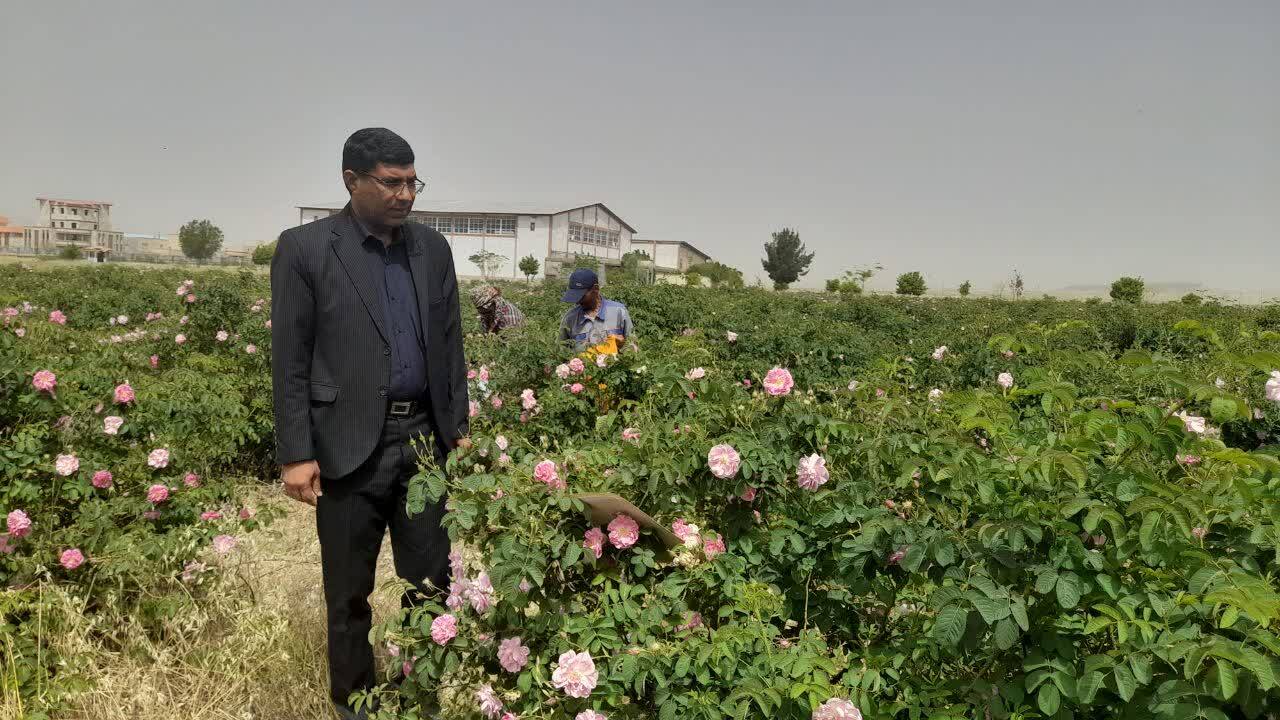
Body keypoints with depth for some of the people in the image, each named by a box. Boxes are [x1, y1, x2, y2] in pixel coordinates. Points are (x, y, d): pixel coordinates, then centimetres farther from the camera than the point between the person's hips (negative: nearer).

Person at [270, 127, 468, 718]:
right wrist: (295, 453, -9)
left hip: (424, 439, 4)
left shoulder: (433, 248, 8)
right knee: (349, 592, 11)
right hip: (349, 444, -4)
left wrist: (458, 428, 10)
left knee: (432, 580, 11)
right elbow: (289, 361, -7)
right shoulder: (303, 249, -6)